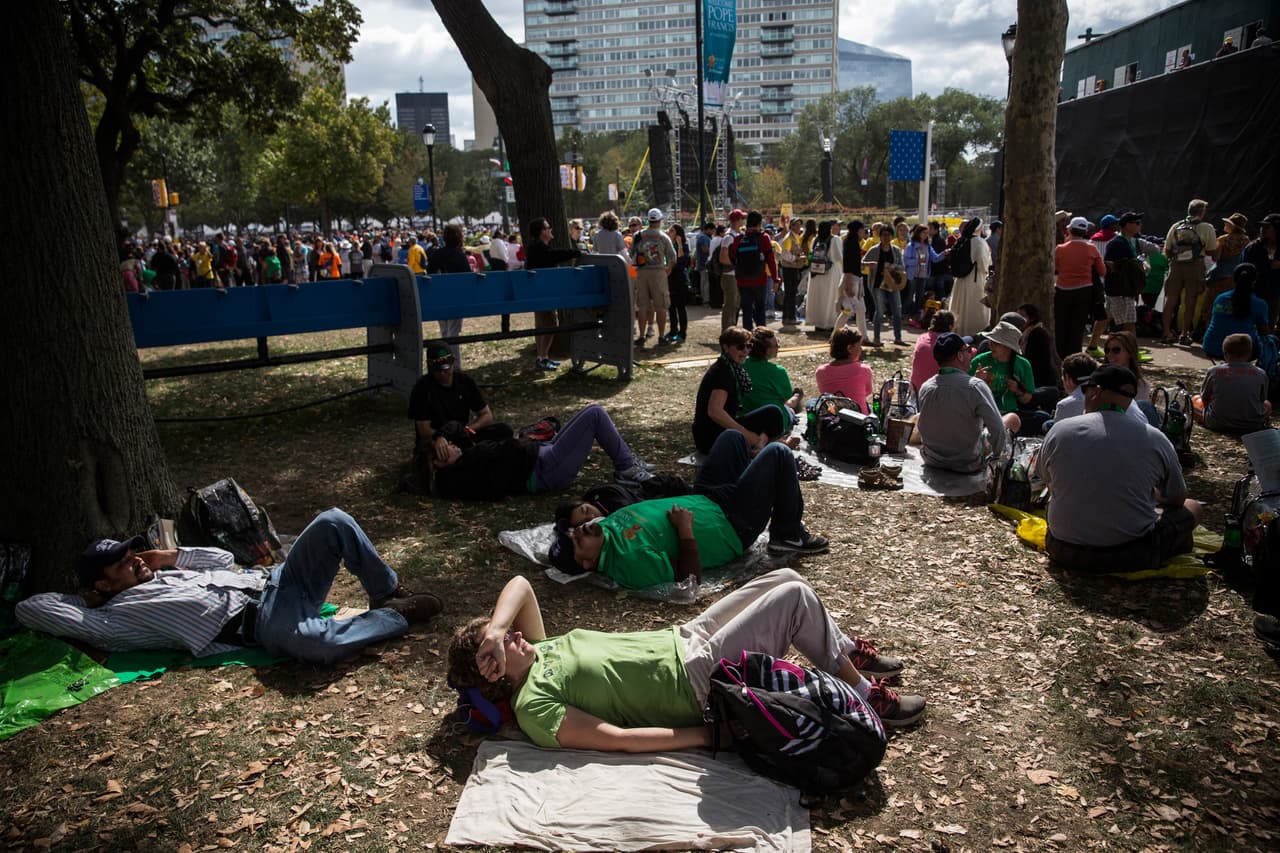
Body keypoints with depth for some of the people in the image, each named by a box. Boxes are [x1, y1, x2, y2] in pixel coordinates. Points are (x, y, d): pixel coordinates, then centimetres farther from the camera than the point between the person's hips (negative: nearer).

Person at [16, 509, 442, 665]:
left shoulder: (163, 575, 29)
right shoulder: (113, 619, 9)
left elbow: (224, 560, 32)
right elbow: (28, 608, 6)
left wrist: (173, 556, 19)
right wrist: (84, 596, 21)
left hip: (271, 581, 7)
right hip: (259, 622, -7)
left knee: (332, 522, -18)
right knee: (314, 642, -42)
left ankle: (389, 592, -2)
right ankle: (395, 615, -13)